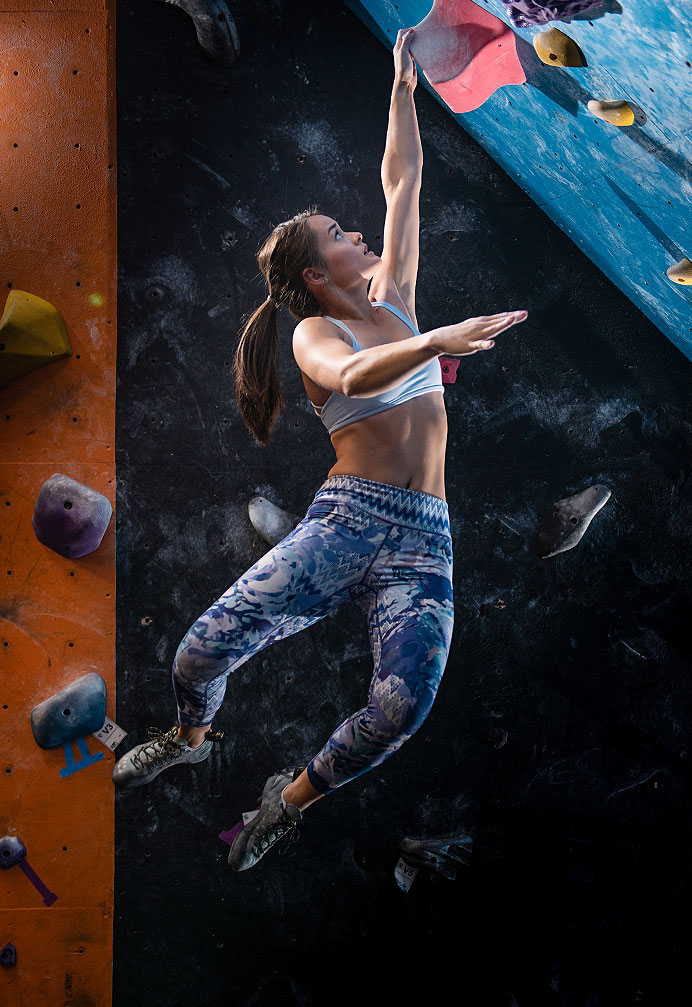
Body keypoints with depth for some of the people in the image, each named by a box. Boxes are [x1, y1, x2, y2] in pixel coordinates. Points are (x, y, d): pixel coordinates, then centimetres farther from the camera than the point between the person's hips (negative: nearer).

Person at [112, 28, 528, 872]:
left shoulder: (393, 299, 16)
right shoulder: (315, 332, 2)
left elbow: (402, 181, 19)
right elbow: (352, 377, -23)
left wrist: (403, 84, 23)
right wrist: (438, 341, -34)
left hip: (424, 536, 3)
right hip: (345, 518, -3)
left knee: (404, 704, -19)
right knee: (204, 649, -16)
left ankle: (292, 798, 10)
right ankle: (190, 739, 22)